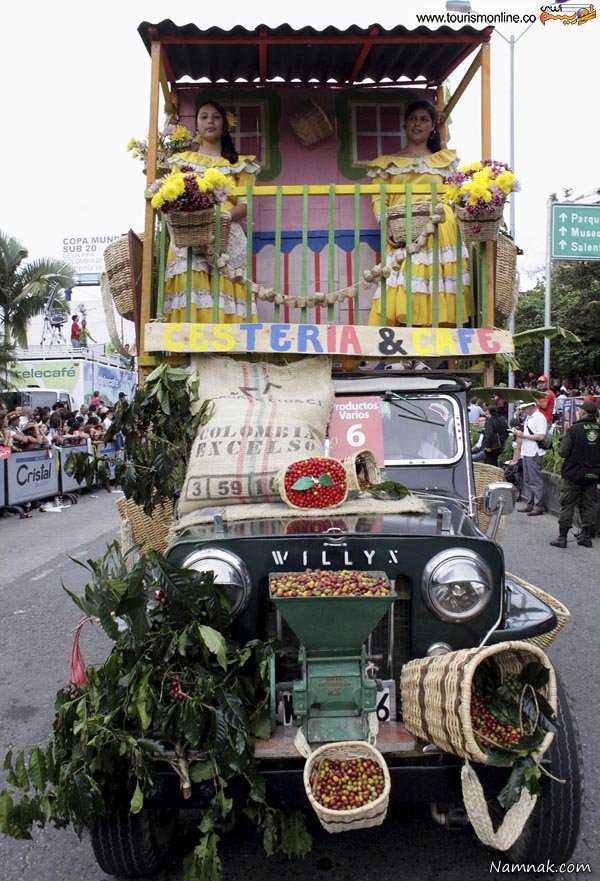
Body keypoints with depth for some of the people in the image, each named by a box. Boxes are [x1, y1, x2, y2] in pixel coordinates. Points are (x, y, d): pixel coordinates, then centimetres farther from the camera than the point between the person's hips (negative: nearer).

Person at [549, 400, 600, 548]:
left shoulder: (575, 429, -15)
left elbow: (563, 452, -14)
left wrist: (564, 436, 2)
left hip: (573, 474, -4)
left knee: (567, 505, 4)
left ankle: (562, 537, 6)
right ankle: (587, 537, 18)